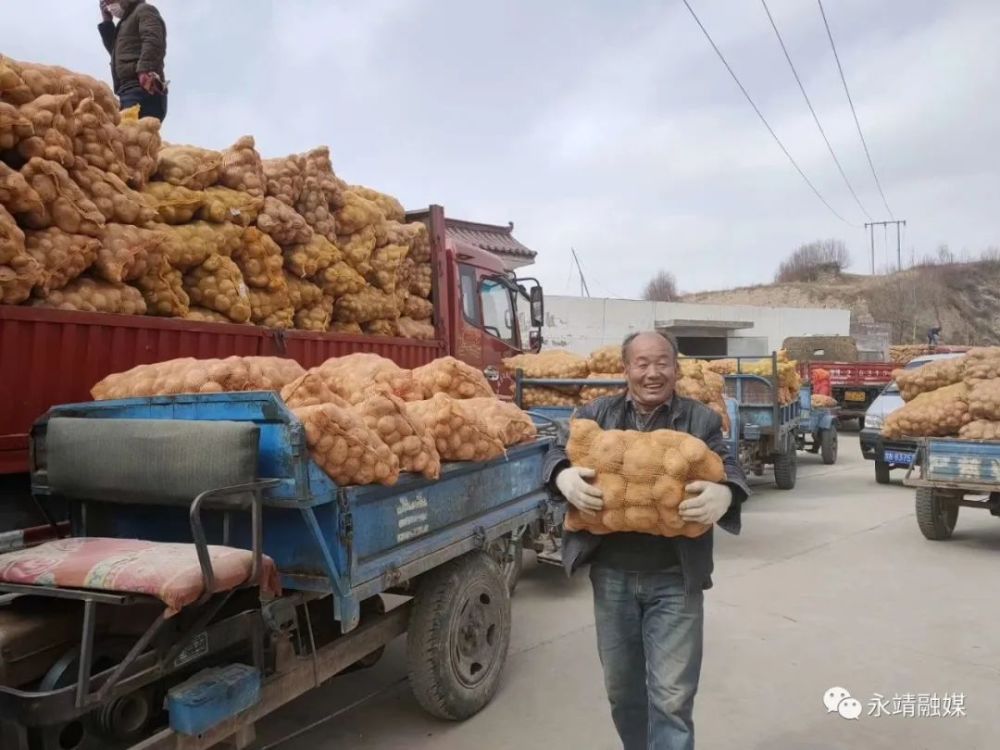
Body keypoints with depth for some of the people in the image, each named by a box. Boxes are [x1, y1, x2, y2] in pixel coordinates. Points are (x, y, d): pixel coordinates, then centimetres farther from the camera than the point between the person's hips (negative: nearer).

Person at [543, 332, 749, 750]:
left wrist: (723, 493, -29)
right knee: (621, 689, 19)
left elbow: (729, 470, -5)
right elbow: (558, 452, 1)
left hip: (674, 579, -2)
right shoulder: (594, 414, 4)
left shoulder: (701, 420, 1)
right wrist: (565, 476, -23)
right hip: (612, 575, 2)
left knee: (671, 696, 1)